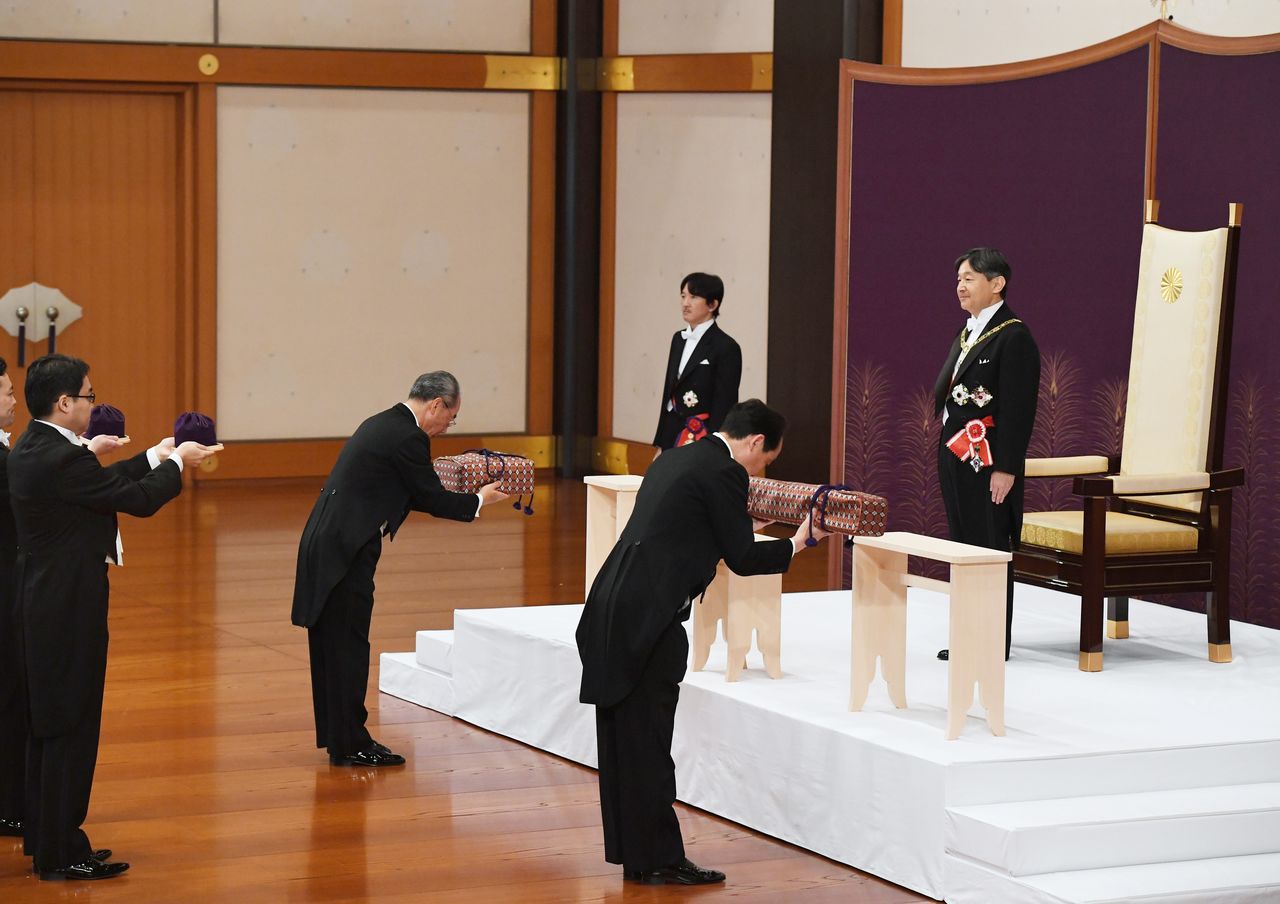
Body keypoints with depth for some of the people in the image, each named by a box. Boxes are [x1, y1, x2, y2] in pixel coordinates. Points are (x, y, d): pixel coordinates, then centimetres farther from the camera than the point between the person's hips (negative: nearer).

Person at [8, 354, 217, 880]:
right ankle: (61, 854, 4)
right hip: (70, 608, -10)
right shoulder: (62, 459, -23)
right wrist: (175, 463, -1)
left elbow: (105, 483, 15)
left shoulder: (33, 448, 7)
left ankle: (43, 836, 27)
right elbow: (140, 500, -18)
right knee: (71, 727, -2)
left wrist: (155, 457, 15)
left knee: (48, 725, 18)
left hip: (44, 604, 10)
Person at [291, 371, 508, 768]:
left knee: (333, 646, 14)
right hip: (345, 552, -10)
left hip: (325, 547, 10)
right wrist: (478, 501, 7)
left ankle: (336, 736, 22)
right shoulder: (408, 438, -14)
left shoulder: (381, 424, 15)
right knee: (348, 645, -3)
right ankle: (350, 745, 3)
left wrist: (453, 497, 22)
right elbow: (432, 499, -8)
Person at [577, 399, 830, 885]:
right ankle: (659, 859, 4)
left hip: (615, 610, 9)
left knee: (625, 734, 13)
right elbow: (742, 558, -5)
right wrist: (797, 544, 9)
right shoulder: (724, 473, -8)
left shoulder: (675, 459, 18)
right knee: (648, 739, -3)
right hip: (647, 619, -9)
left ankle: (631, 848, 21)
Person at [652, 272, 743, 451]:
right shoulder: (679, 339, 13)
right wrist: (661, 446, 15)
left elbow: (724, 409, -12)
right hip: (673, 440, 7)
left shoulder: (726, 348, -10)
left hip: (703, 443, -7)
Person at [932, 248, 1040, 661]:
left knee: (989, 548, -2)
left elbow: (1018, 408, -16)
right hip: (956, 456, 9)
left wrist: (1006, 468, -19)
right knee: (962, 545, 12)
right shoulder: (966, 333, 15)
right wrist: (946, 451, 15)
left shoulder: (1013, 337, -13)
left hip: (988, 460, -9)